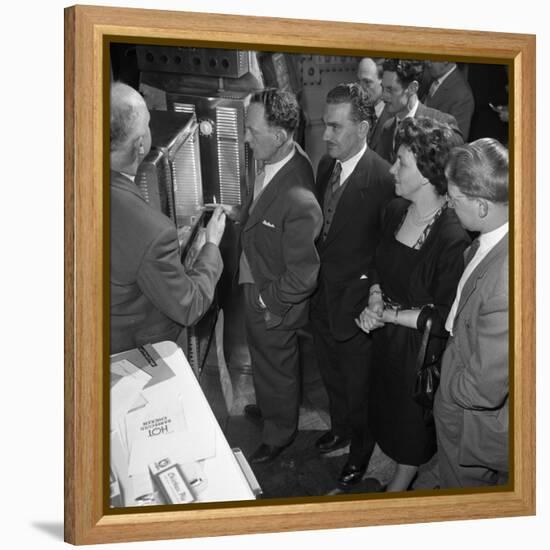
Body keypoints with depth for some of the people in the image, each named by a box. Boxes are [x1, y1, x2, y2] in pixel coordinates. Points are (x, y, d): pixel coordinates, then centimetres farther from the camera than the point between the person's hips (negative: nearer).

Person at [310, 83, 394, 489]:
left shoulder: (383, 178, -25)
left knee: (358, 385, 15)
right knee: (332, 377, 28)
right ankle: (341, 428, 53)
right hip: (322, 298, 7)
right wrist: (315, 278, 5)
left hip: (355, 305, -7)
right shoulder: (326, 165, 0)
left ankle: (360, 451, 38)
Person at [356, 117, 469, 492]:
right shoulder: (396, 211, -6)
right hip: (387, 336, 6)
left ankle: (400, 487, 43)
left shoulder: (454, 238, -29)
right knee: (389, 414, 23)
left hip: (421, 348, -6)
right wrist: (375, 301, -9)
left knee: (414, 426, 18)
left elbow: (443, 320, -23)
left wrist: (387, 314, -17)